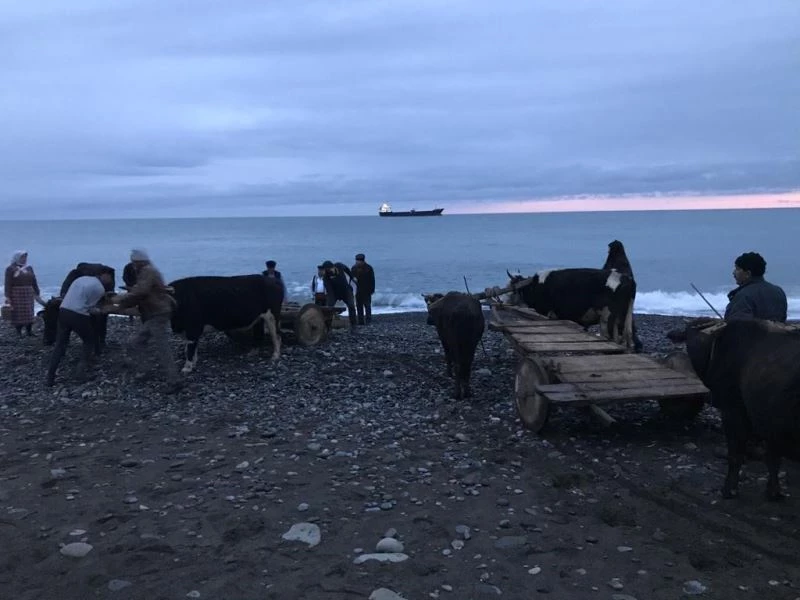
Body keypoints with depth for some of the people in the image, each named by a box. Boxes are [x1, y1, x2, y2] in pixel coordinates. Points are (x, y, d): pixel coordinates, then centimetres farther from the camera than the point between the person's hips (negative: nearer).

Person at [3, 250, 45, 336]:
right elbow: (8, 284, -8)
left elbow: (34, 282, 14)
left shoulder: (29, 268, 11)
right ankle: (18, 333, 5)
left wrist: (37, 294, 12)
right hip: (16, 294, -4)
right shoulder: (10, 269, -3)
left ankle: (29, 331, 12)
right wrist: (7, 297, -13)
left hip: (28, 294, 4)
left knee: (29, 313, 6)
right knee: (18, 313, -2)